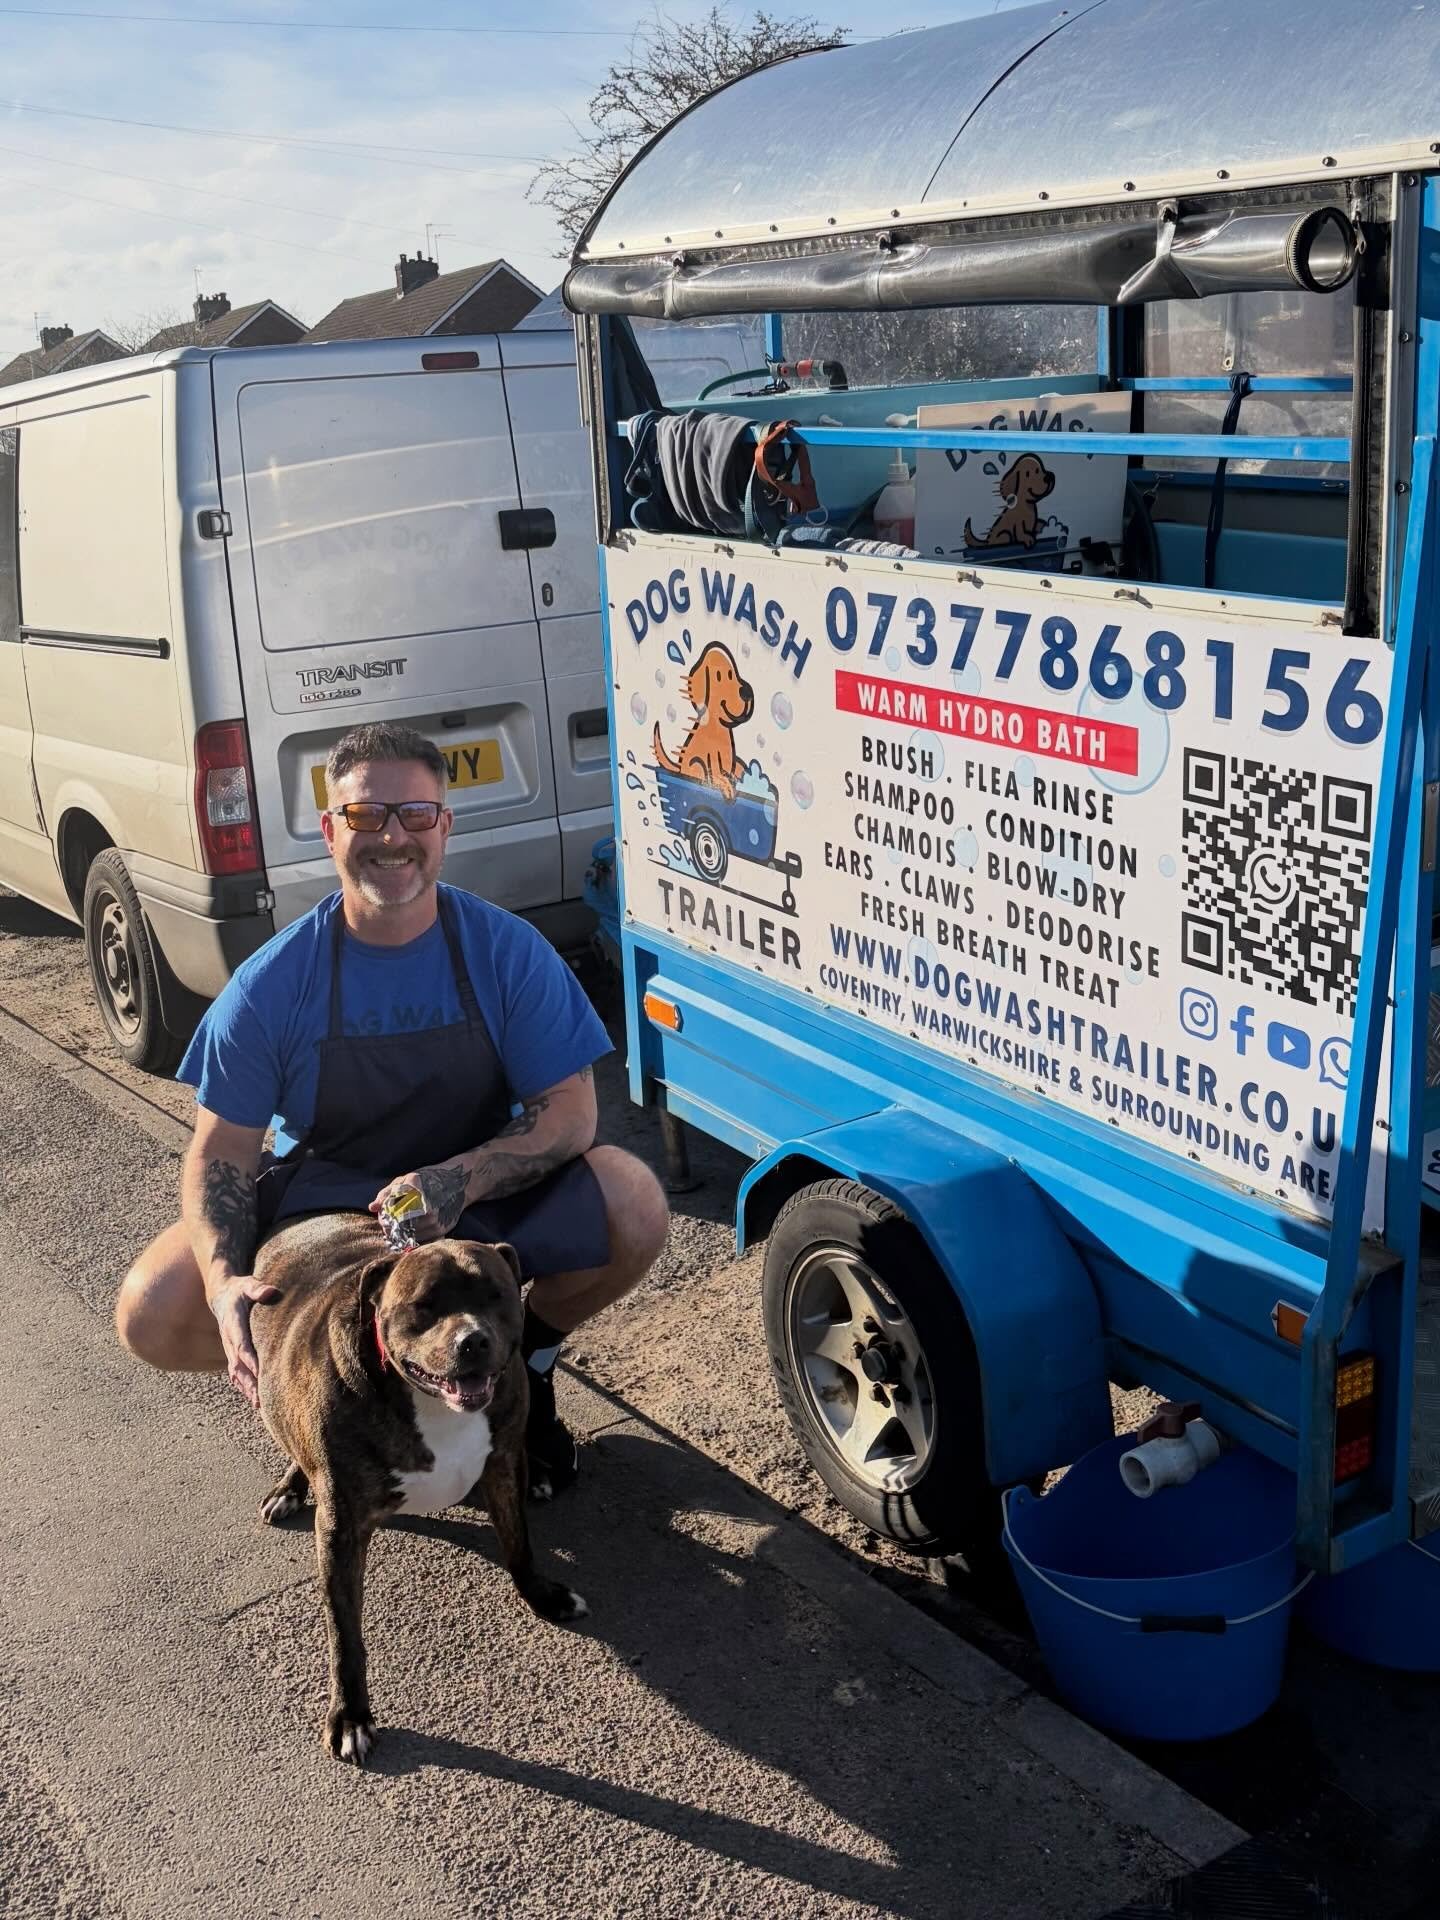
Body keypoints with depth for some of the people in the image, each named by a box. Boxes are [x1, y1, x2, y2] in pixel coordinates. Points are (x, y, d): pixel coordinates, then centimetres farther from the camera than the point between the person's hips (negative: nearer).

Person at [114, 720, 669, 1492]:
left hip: (481, 1195, 0)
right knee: (152, 1313, -21)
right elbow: (221, 1153, -9)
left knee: (632, 1204, -28)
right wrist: (224, 1280, -29)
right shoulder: (272, 984, -13)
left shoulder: (507, 951, -14)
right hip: (318, 1203, 1)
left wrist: (460, 1181, -33)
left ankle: (527, 1357, 4)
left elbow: (569, 1111, -15)